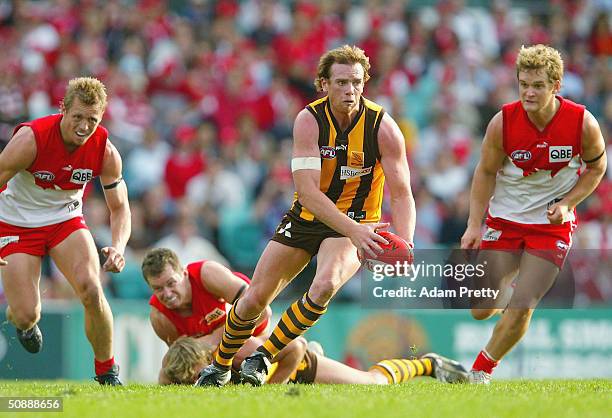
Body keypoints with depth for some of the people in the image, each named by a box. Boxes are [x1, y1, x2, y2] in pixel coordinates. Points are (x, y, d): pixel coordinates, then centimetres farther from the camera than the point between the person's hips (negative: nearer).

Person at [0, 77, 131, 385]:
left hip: (65, 219, 2)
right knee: (26, 315, -10)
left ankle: (107, 371, 0)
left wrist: (118, 248, -28)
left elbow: (119, 207, -7)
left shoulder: (105, 151, -17)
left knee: (92, 292, -21)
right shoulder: (30, 138, -28)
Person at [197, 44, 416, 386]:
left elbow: (402, 194, -15)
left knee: (326, 285, -31)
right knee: (254, 299, 2)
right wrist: (353, 230, -39)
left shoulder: (383, 127, -17)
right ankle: (220, 365, 31)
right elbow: (308, 191, -27)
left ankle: (264, 357, -12)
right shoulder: (309, 121, -18)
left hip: (356, 222, -1)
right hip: (307, 217, 1)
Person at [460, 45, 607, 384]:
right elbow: (486, 172, -2)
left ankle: (481, 371, 15)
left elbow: (596, 167, 2)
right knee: (481, 309, -1)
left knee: (521, 308, -9)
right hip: (504, 219, 1)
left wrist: (566, 205, -12)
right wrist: (474, 225, -8)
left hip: (553, 225, -1)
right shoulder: (503, 122, -16)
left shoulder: (583, 123, -16)